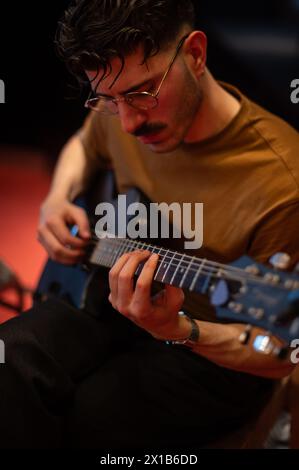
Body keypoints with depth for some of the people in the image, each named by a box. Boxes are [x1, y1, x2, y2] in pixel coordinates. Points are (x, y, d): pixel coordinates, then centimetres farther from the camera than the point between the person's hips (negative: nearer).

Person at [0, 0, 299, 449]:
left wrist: (179, 331, -35)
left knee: (75, 419, -26)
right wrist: (58, 200, -2)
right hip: (111, 300, 5)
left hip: (213, 358, -5)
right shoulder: (119, 111, -7)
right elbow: (84, 147, 20)